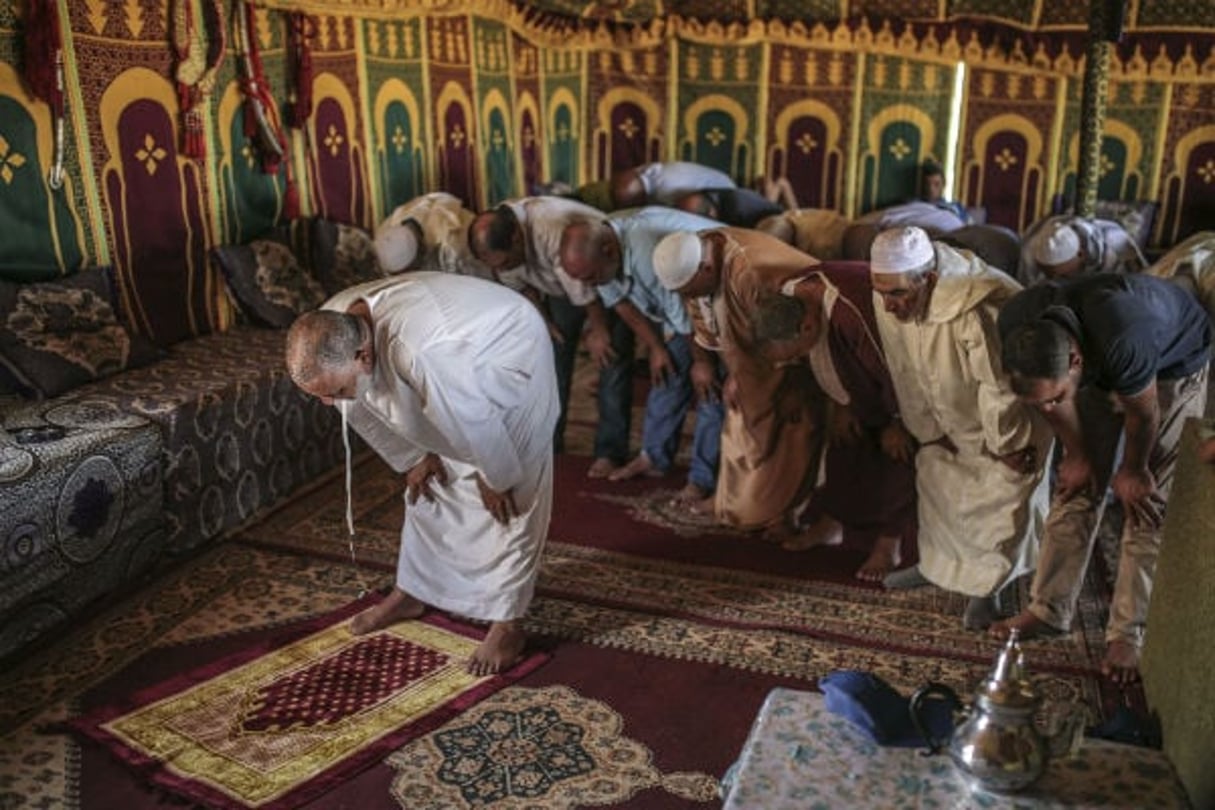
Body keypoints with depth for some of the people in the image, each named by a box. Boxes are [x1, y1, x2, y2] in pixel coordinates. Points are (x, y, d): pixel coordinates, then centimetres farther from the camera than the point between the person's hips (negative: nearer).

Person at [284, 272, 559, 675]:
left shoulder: (417, 349, -45)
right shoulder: (331, 335, -20)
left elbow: (473, 420, -32)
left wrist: (495, 479, -16)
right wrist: (414, 458, 6)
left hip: (510, 356, -7)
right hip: (462, 366, 7)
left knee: (511, 501, -5)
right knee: (432, 486, 14)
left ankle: (507, 624, 5)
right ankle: (412, 591, 30)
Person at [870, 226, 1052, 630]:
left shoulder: (978, 312, -44)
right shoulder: (891, 305, -22)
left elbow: (1002, 388, -31)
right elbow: (906, 373, -6)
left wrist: (1010, 444, -17)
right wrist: (923, 427, 2)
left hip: (1018, 402, -6)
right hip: (955, 408, 7)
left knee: (1004, 488, -3)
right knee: (935, 474, 12)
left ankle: (988, 585, 15)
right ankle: (937, 562, 31)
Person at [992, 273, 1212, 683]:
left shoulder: (1123, 341, -46)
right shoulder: (1015, 327, -31)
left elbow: (1143, 413, -25)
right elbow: (1051, 397, -10)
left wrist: (1132, 470, -8)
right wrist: (1076, 454, 0)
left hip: (1173, 367, -4)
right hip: (1099, 367, 4)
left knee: (1147, 502, -5)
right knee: (1077, 486, 4)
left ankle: (1128, 633, 5)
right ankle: (1049, 608, 14)